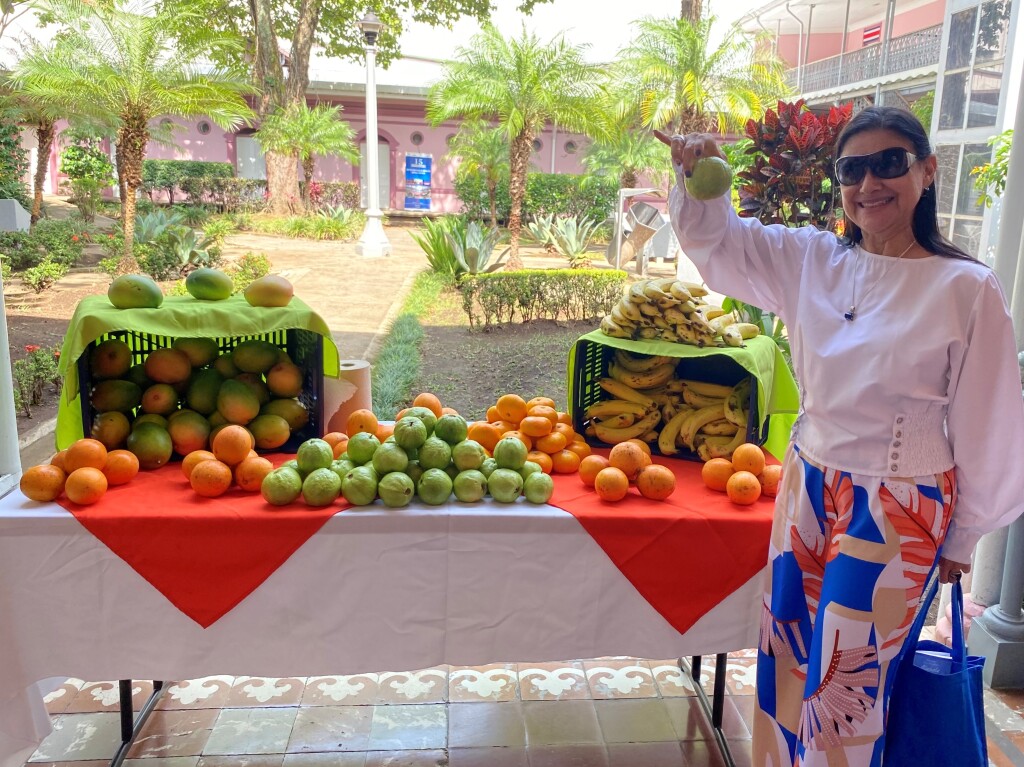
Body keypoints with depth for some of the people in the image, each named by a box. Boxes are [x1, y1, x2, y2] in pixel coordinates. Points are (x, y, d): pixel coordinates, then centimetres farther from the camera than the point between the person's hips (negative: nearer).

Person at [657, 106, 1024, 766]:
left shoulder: (967, 289, -13)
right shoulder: (811, 260, -1)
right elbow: (716, 239, 5)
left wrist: (962, 539, 0)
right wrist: (695, 174, -16)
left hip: (897, 512, -4)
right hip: (809, 487, 5)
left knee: (845, 679, 8)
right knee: (788, 657, 18)